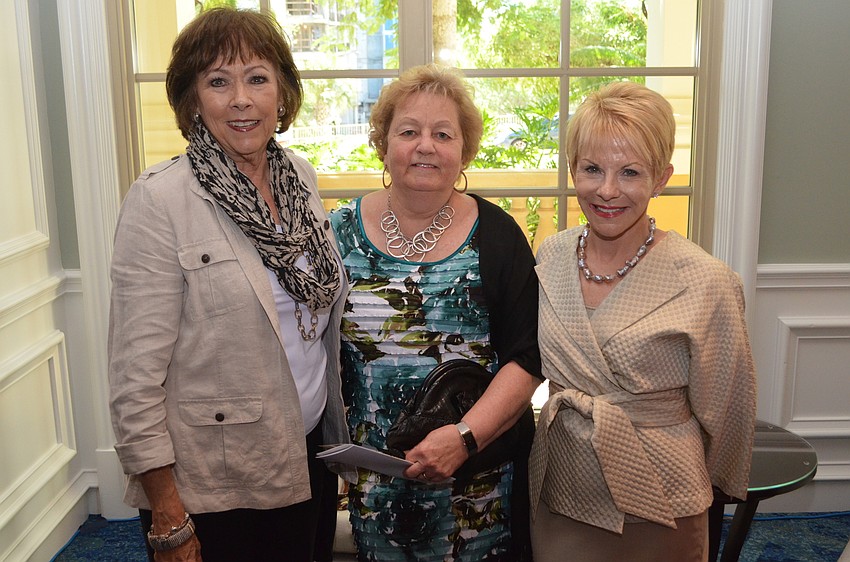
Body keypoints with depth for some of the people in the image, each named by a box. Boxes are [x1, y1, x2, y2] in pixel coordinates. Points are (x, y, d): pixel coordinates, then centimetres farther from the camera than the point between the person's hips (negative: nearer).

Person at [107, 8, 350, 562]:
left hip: (310, 455, 6)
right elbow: (137, 371, -17)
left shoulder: (302, 177, 1)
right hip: (213, 485, -5)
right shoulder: (159, 200, -17)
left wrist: (341, 438, 13)